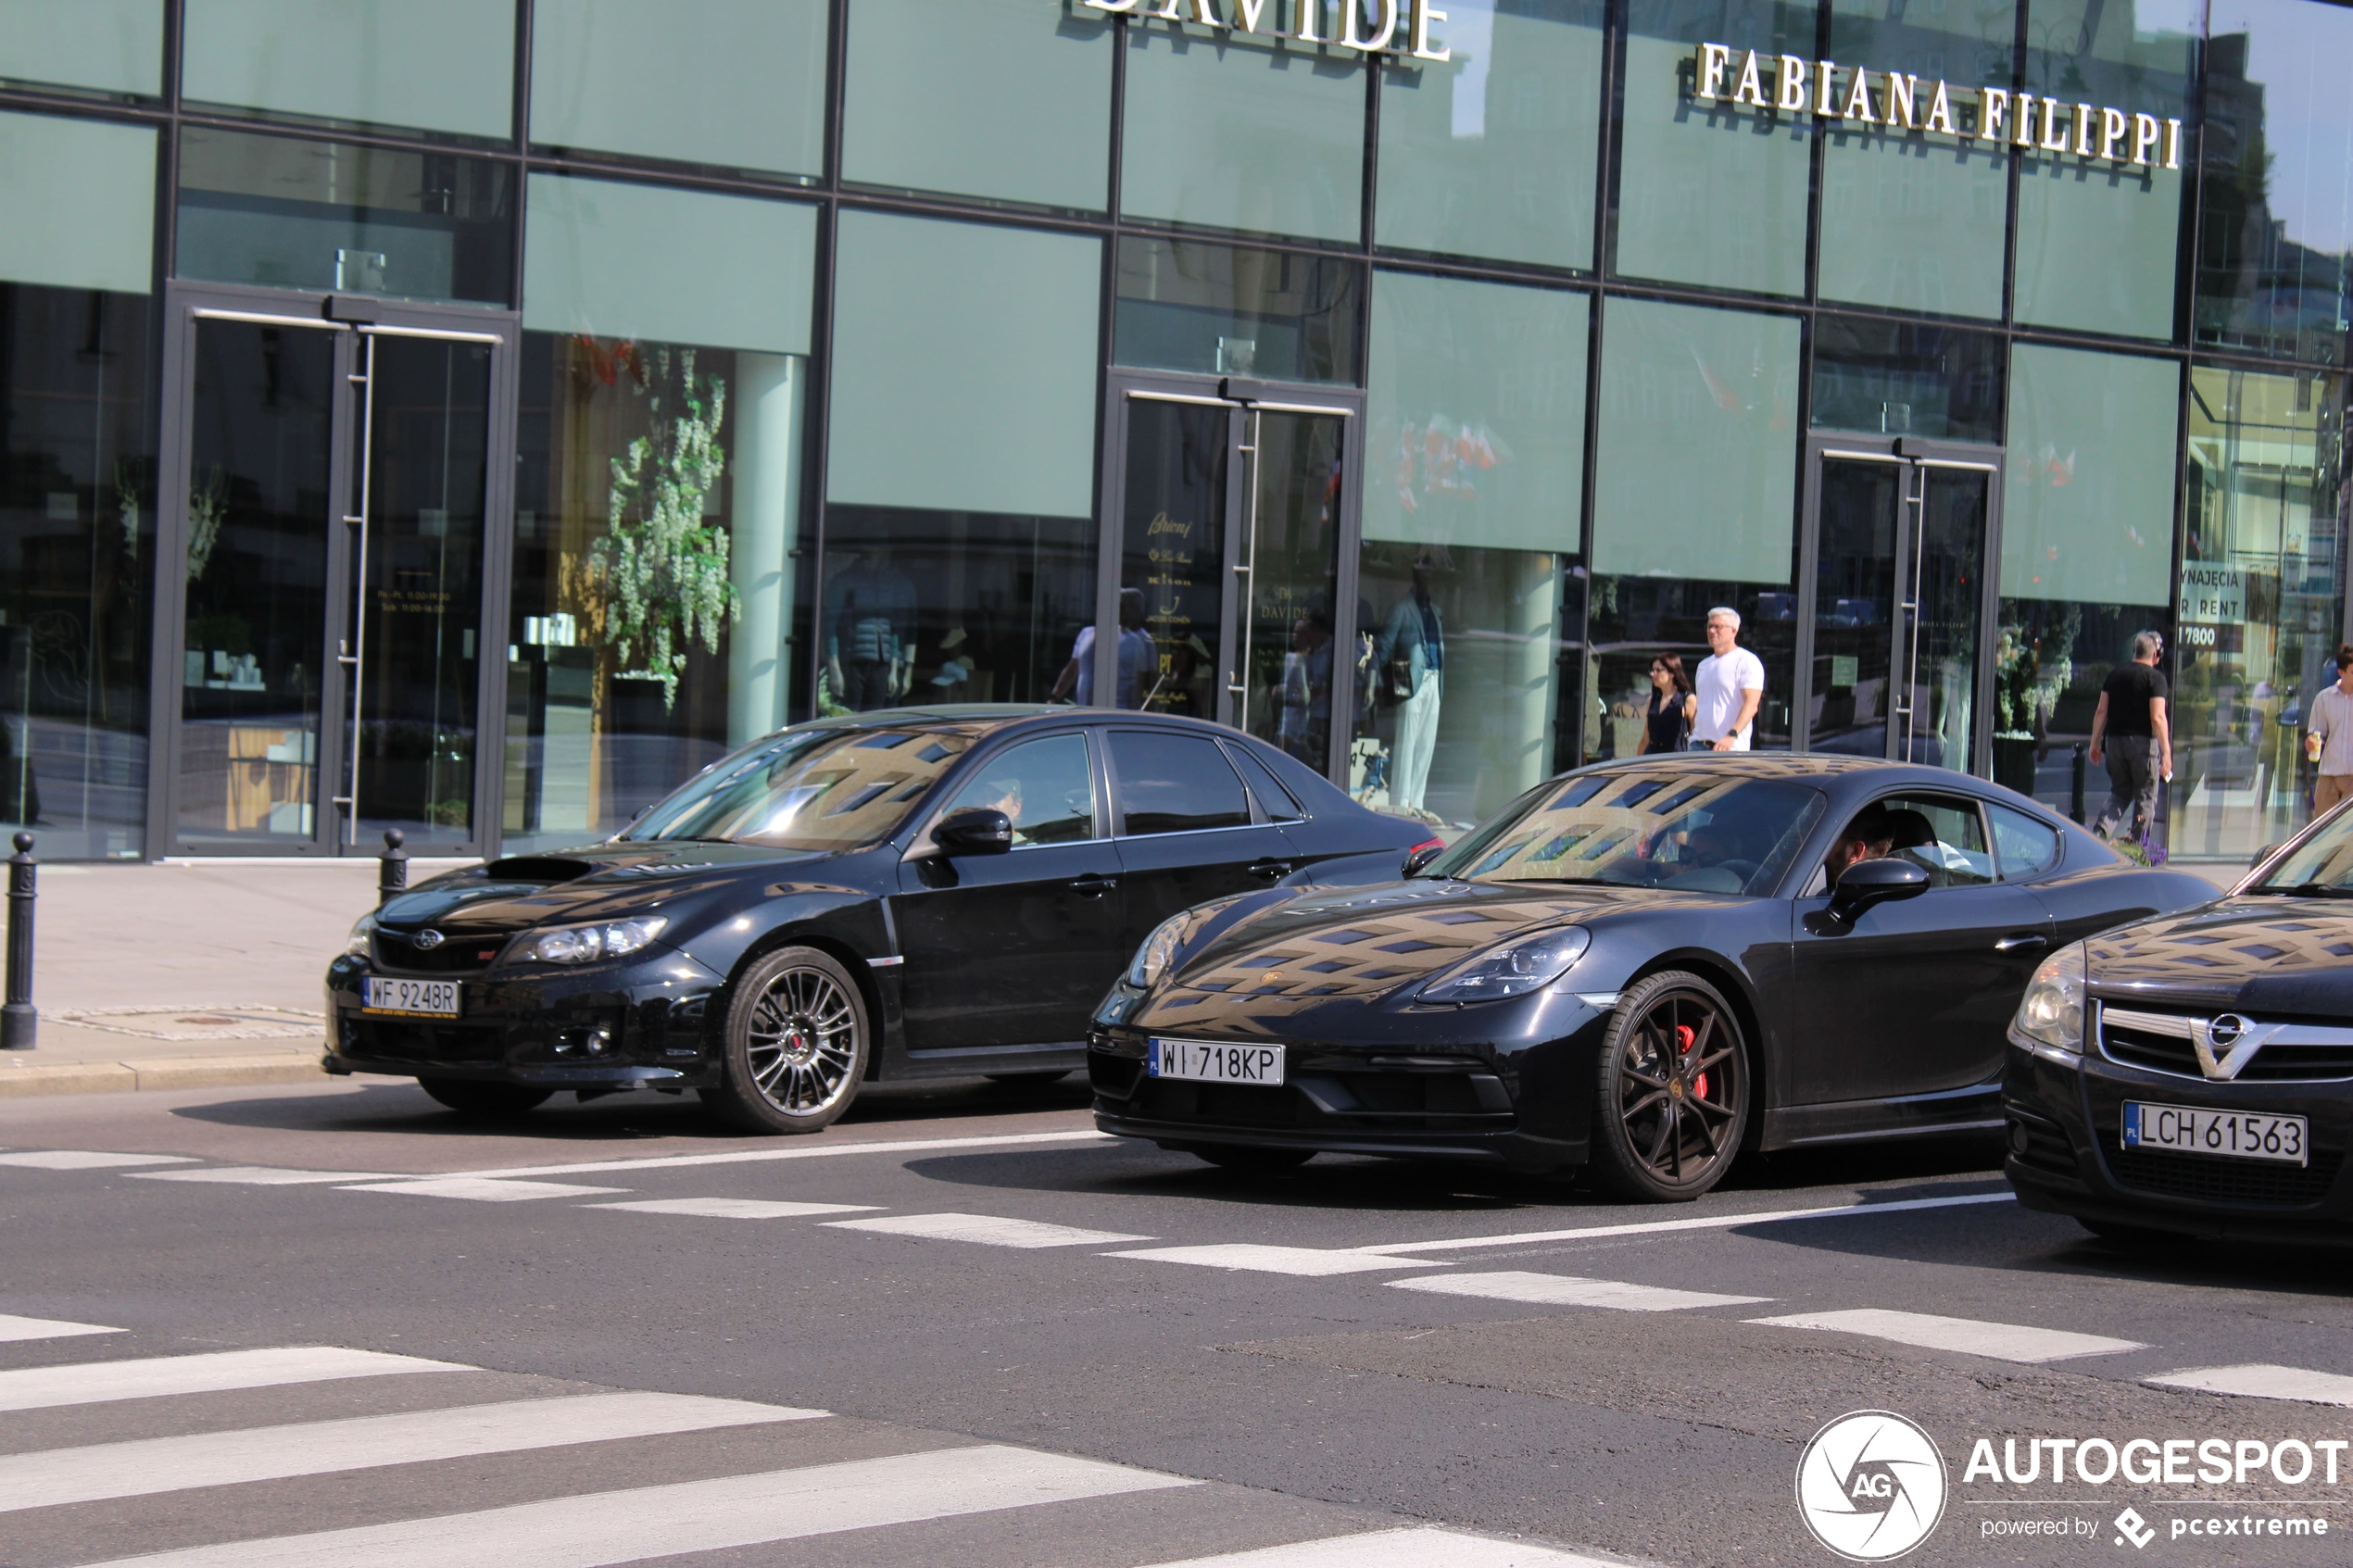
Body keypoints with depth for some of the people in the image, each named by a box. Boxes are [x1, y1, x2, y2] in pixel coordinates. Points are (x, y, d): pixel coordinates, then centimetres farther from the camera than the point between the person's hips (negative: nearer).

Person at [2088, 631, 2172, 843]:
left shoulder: (2115, 674, 9)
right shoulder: (2155, 677, -7)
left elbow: (2101, 711, 9)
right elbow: (2157, 717, -14)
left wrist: (2095, 744, 16)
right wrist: (2166, 753, -14)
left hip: (2114, 740, 5)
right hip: (2143, 742, -5)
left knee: (2119, 793, 16)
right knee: (2145, 797, 6)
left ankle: (2100, 830, -7)